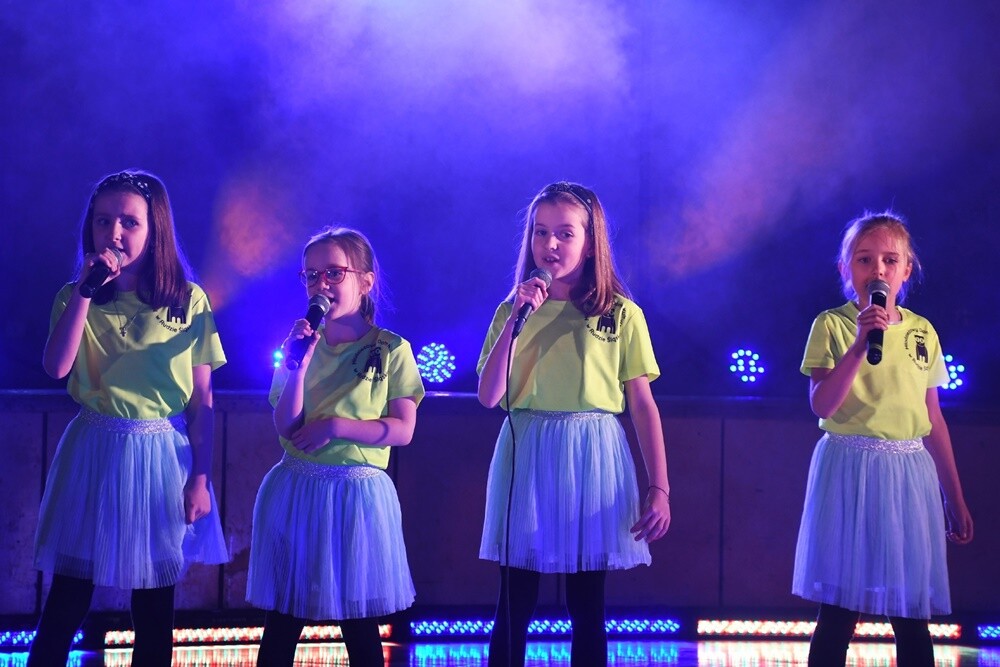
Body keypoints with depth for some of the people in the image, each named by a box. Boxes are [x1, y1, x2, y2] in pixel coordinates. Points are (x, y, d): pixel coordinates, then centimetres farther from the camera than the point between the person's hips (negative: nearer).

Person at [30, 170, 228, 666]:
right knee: (66, 601, 1)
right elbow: (56, 367, -15)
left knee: (154, 605, 9)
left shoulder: (189, 301, -1)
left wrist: (200, 478, -5)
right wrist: (86, 291, -15)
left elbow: (202, 399, -1)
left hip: (164, 456, 0)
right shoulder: (77, 298, 3)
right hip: (94, 454, 1)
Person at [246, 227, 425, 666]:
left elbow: (402, 430, -8)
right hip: (295, 492, 3)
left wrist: (336, 425, -16)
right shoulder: (301, 344, 5)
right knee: (281, 622, 7)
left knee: (359, 623, 6)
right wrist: (297, 365, -16)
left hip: (356, 495, -2)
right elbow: (286, 426, -4)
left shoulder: (391, 349, -2)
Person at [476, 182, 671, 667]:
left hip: (593, 458, -1)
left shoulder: (621, 314, 1)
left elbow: (643, 406, 0)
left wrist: (659, 488, -5)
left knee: (587, 606, 7)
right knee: (514, 605, 4)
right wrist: (516, 319, -11)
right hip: (525, 456, 1)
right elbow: (489, 396, -4)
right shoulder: (514, 309, 6)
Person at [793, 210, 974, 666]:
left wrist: (955, 499, 13)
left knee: (911, 617, 5)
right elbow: (822, 405, -14)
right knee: (839, 612, -1)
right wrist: (860, 344, -23)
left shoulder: (922, 333, 9)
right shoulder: (831, 326, -2)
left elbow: (933, 420, 13)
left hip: (911, 473, 3)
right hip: (849, 471, -3)